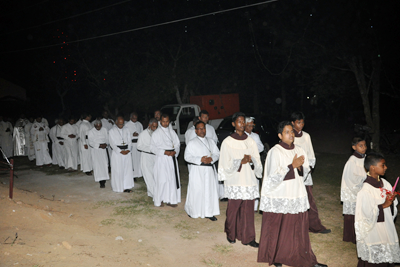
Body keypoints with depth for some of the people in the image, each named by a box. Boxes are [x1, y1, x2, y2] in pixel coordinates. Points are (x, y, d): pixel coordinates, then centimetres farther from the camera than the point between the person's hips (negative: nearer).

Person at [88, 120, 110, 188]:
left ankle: (103, 180, 8)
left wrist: (105, 144, -12)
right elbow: (90, 142, -9)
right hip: (95, 150, -3)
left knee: (105, 164, -4)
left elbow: (107, 139, 9)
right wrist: (99, 145, -18)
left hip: (103, 149, 3)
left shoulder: (105, 130, 4)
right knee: (97, 165, -10)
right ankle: (101, 181, -10)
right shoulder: (91, 132, -5)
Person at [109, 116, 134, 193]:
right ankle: (119, 187, 10)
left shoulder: (126, 130, 11)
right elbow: (112, 143, -7)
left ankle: (127, 186, 9)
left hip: (127, 151, 4)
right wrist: (120, 151, -14)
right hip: (117, 152, -4)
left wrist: (128, 150, -8)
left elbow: (130, 141, 9)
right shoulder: (111, 131, -1)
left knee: (128, 169, 2)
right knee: (118, 171, -1)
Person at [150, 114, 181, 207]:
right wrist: (164, 152, -15)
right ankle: (159, 200, 11)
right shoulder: (156, 133, -1)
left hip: (172, 158, 4)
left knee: (172, 179, 4)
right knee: (161, 180, -4)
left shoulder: (172, 132, 12)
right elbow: (153, 147, -5)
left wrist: (174, 152, -10)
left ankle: (170, 199, 15)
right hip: (161, 158, -4)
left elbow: (177, 143, 10)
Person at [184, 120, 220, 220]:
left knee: (210, 190, 4)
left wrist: (211, 159, -12)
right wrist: (200, 159, -17)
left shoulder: (210, 141, 13)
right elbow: (187, 157, -7)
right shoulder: (192, 143, -1)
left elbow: (217, 154, 10)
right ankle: (192, 211, 20)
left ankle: (208, 212, 16)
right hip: (197, 170, -4)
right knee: (196, 191, 0)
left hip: (210, 169, 4)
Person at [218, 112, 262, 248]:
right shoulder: (227, 142, -3)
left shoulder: (251, 141, 8)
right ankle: (231, 234, 29)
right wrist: (241, 162, -17)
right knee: (233, 208, 6)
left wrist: (251, 159, -13)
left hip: (249, 180, 3)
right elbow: (226, 164, -5)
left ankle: (248, 237, 19)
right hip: (234, 181, -3)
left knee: (248, 209, 6)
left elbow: (257, 162, 8)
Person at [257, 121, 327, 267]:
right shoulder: (275, 152, -11)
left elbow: (306, 171, 10)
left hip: (297, 196, 5)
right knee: (277, 228, 8)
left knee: (299, 228, 10)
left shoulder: (299, 150, 7)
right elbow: (274, 175, -17)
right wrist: (292, 165, -18)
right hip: (279, 197, -5)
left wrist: (299, 166, -11)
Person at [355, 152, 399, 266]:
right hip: (373, 230, -7)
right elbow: (366, 213, -20)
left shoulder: (385, 183, 2)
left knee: (387, 257, 16)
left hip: (387, 226, 7)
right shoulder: (366, 190, -21)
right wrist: (383, 206, -21)